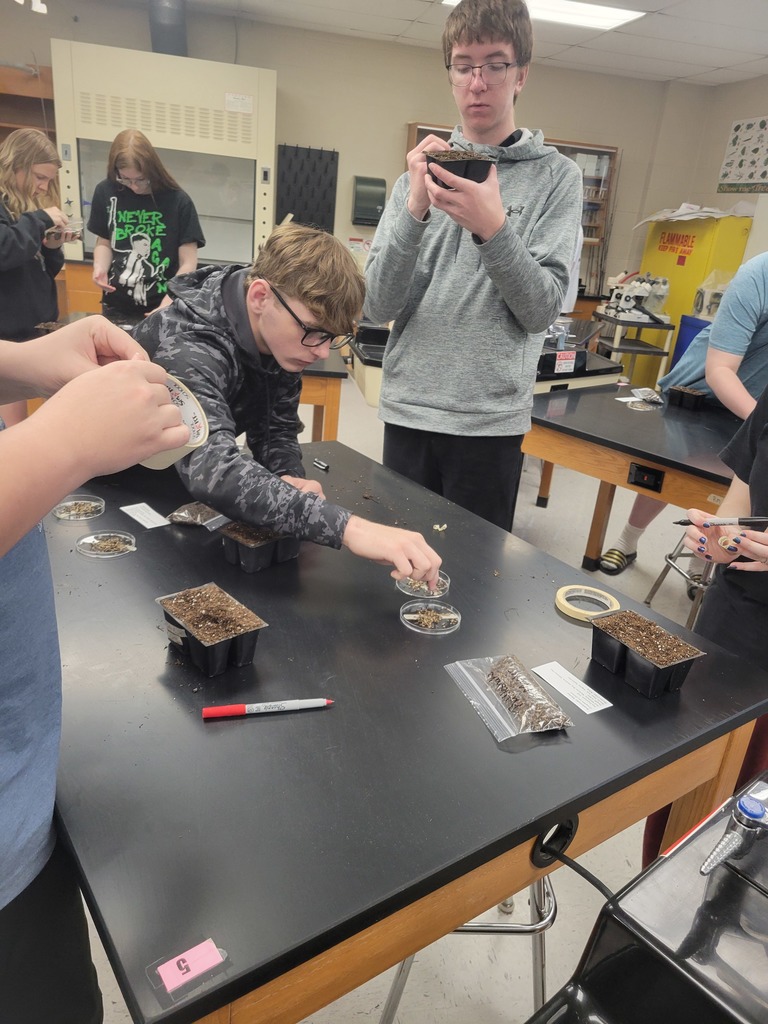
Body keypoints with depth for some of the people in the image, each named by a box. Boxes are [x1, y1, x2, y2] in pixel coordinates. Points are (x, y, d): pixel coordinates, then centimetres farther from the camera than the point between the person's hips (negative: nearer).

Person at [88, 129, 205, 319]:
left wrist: (168, 305, -24)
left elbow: (188, 264, -12)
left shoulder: (177, 201, -11)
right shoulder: (106, 193, 0)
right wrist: (100, 268, -10)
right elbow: (104, 242, 11)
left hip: (161, 310, -3)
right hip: (117, 307, 3)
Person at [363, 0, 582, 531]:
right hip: (408, 410, 2)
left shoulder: (556, 176, 1)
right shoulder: (423, 171, 7)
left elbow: (543, 309, -8)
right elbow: (379, 305, -2)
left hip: (492, 419, -2)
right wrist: (415, 209, -15)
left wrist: (493, 227, -21)